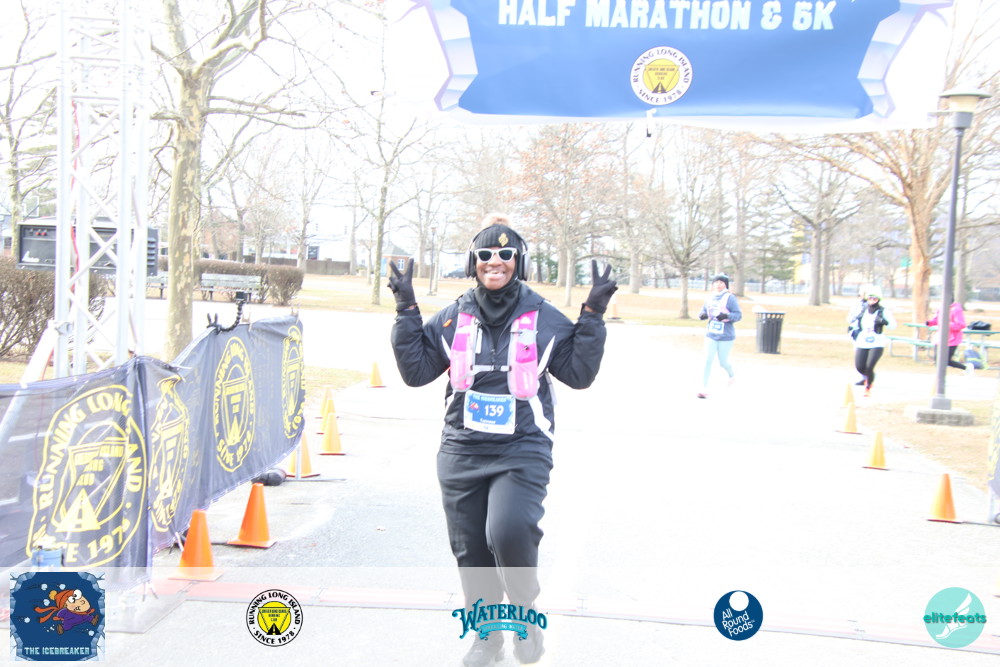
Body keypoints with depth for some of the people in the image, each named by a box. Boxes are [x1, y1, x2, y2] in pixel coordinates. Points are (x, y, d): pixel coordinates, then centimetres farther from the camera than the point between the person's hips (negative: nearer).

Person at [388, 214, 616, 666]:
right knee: (470, 550, 10)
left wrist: (593, 317, -6)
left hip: (523, 450, -3)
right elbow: (416, 371, 6)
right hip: (462, 452, 3)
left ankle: (526, 609, 5)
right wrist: (407, 313, -1)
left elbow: (579, 374, 2)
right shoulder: (452, 318, 6)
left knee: (509, 532, -25)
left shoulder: (544, 319, 1)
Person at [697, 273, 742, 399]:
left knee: (723, 362, 8)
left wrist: (726, 316, -27)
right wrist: (701, 315, -10)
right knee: (707, 361, -6)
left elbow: (739, 315, -10)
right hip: (711, 335, 3)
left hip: (726, 336, -3)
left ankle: (732, 374, 43)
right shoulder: (709, 298, 4)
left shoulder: (730, 298, -9)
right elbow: (703, 311, 14)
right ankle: (704, 389, -4)